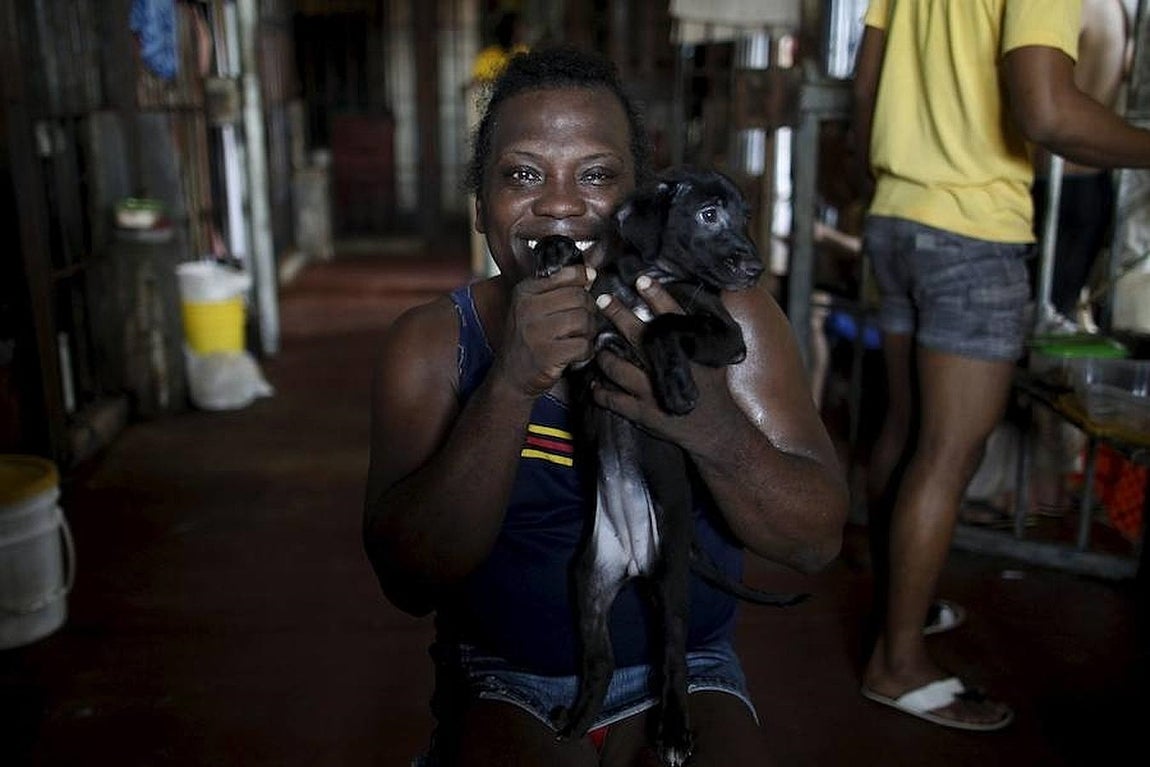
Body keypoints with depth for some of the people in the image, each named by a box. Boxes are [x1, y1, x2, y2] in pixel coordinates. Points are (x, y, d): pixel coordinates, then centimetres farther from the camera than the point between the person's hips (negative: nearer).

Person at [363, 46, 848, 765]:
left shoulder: (723, 311, -8)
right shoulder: (431, 343, -7)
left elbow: (818, 539, -12)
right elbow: (409, 580, -16)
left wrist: (711, 425, -32)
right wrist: (508, 389, -30)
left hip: (683, 674, 1)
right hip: (501, 685, 0)